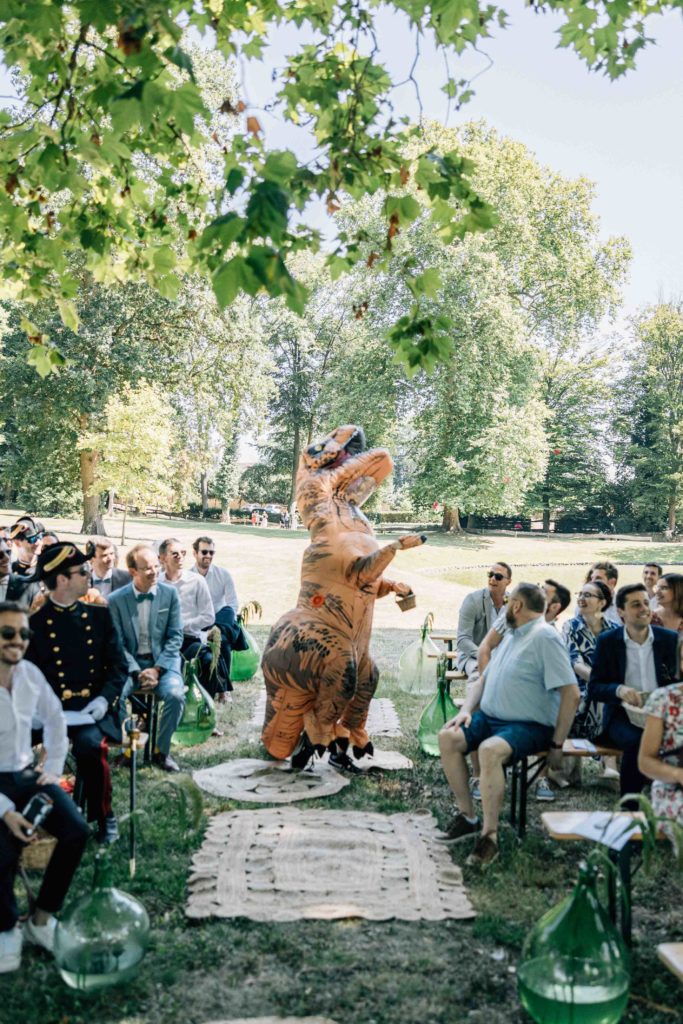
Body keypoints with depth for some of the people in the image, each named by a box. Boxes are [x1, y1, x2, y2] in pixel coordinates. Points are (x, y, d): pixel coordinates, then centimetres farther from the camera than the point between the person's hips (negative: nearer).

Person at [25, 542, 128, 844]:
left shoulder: (98, 615, 10)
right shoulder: (33, 622, 2)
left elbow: (118, 665, 8)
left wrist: (105, 698, -10)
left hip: (95, 707, 1)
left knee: (89, 744, -30)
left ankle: (104, 816, -4)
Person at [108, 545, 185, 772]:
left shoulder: (170, 593, 0)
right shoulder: (116, 600, -2)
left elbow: (175, 636, 0)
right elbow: (117, 643, -3)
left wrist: (157, 669, -12)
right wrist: (137, 673, -15)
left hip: (163, 660, 0)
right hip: (130, 662, 0)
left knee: (176, 694, -27)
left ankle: (161, 751, -4)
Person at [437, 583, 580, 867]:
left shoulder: (546, 638, -13)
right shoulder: (511, 636, 17)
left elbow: (571, 695, -19)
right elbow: (484, 680, 22)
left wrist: (557, 745, -16)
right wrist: (466, 711, 3)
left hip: (529, 726, -8)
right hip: (491, 717, 8)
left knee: (490, 750, -35)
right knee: (448, 737, -12)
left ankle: (489, 836, -24)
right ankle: (467, 816, -2)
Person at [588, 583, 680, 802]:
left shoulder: (670, 639, 7)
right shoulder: (606, 641, 2)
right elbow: (593, 688, 0)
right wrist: (619, 690, -21)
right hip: (622, 716, -2)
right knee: (637, 740, -33)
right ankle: (629, 807, -16)